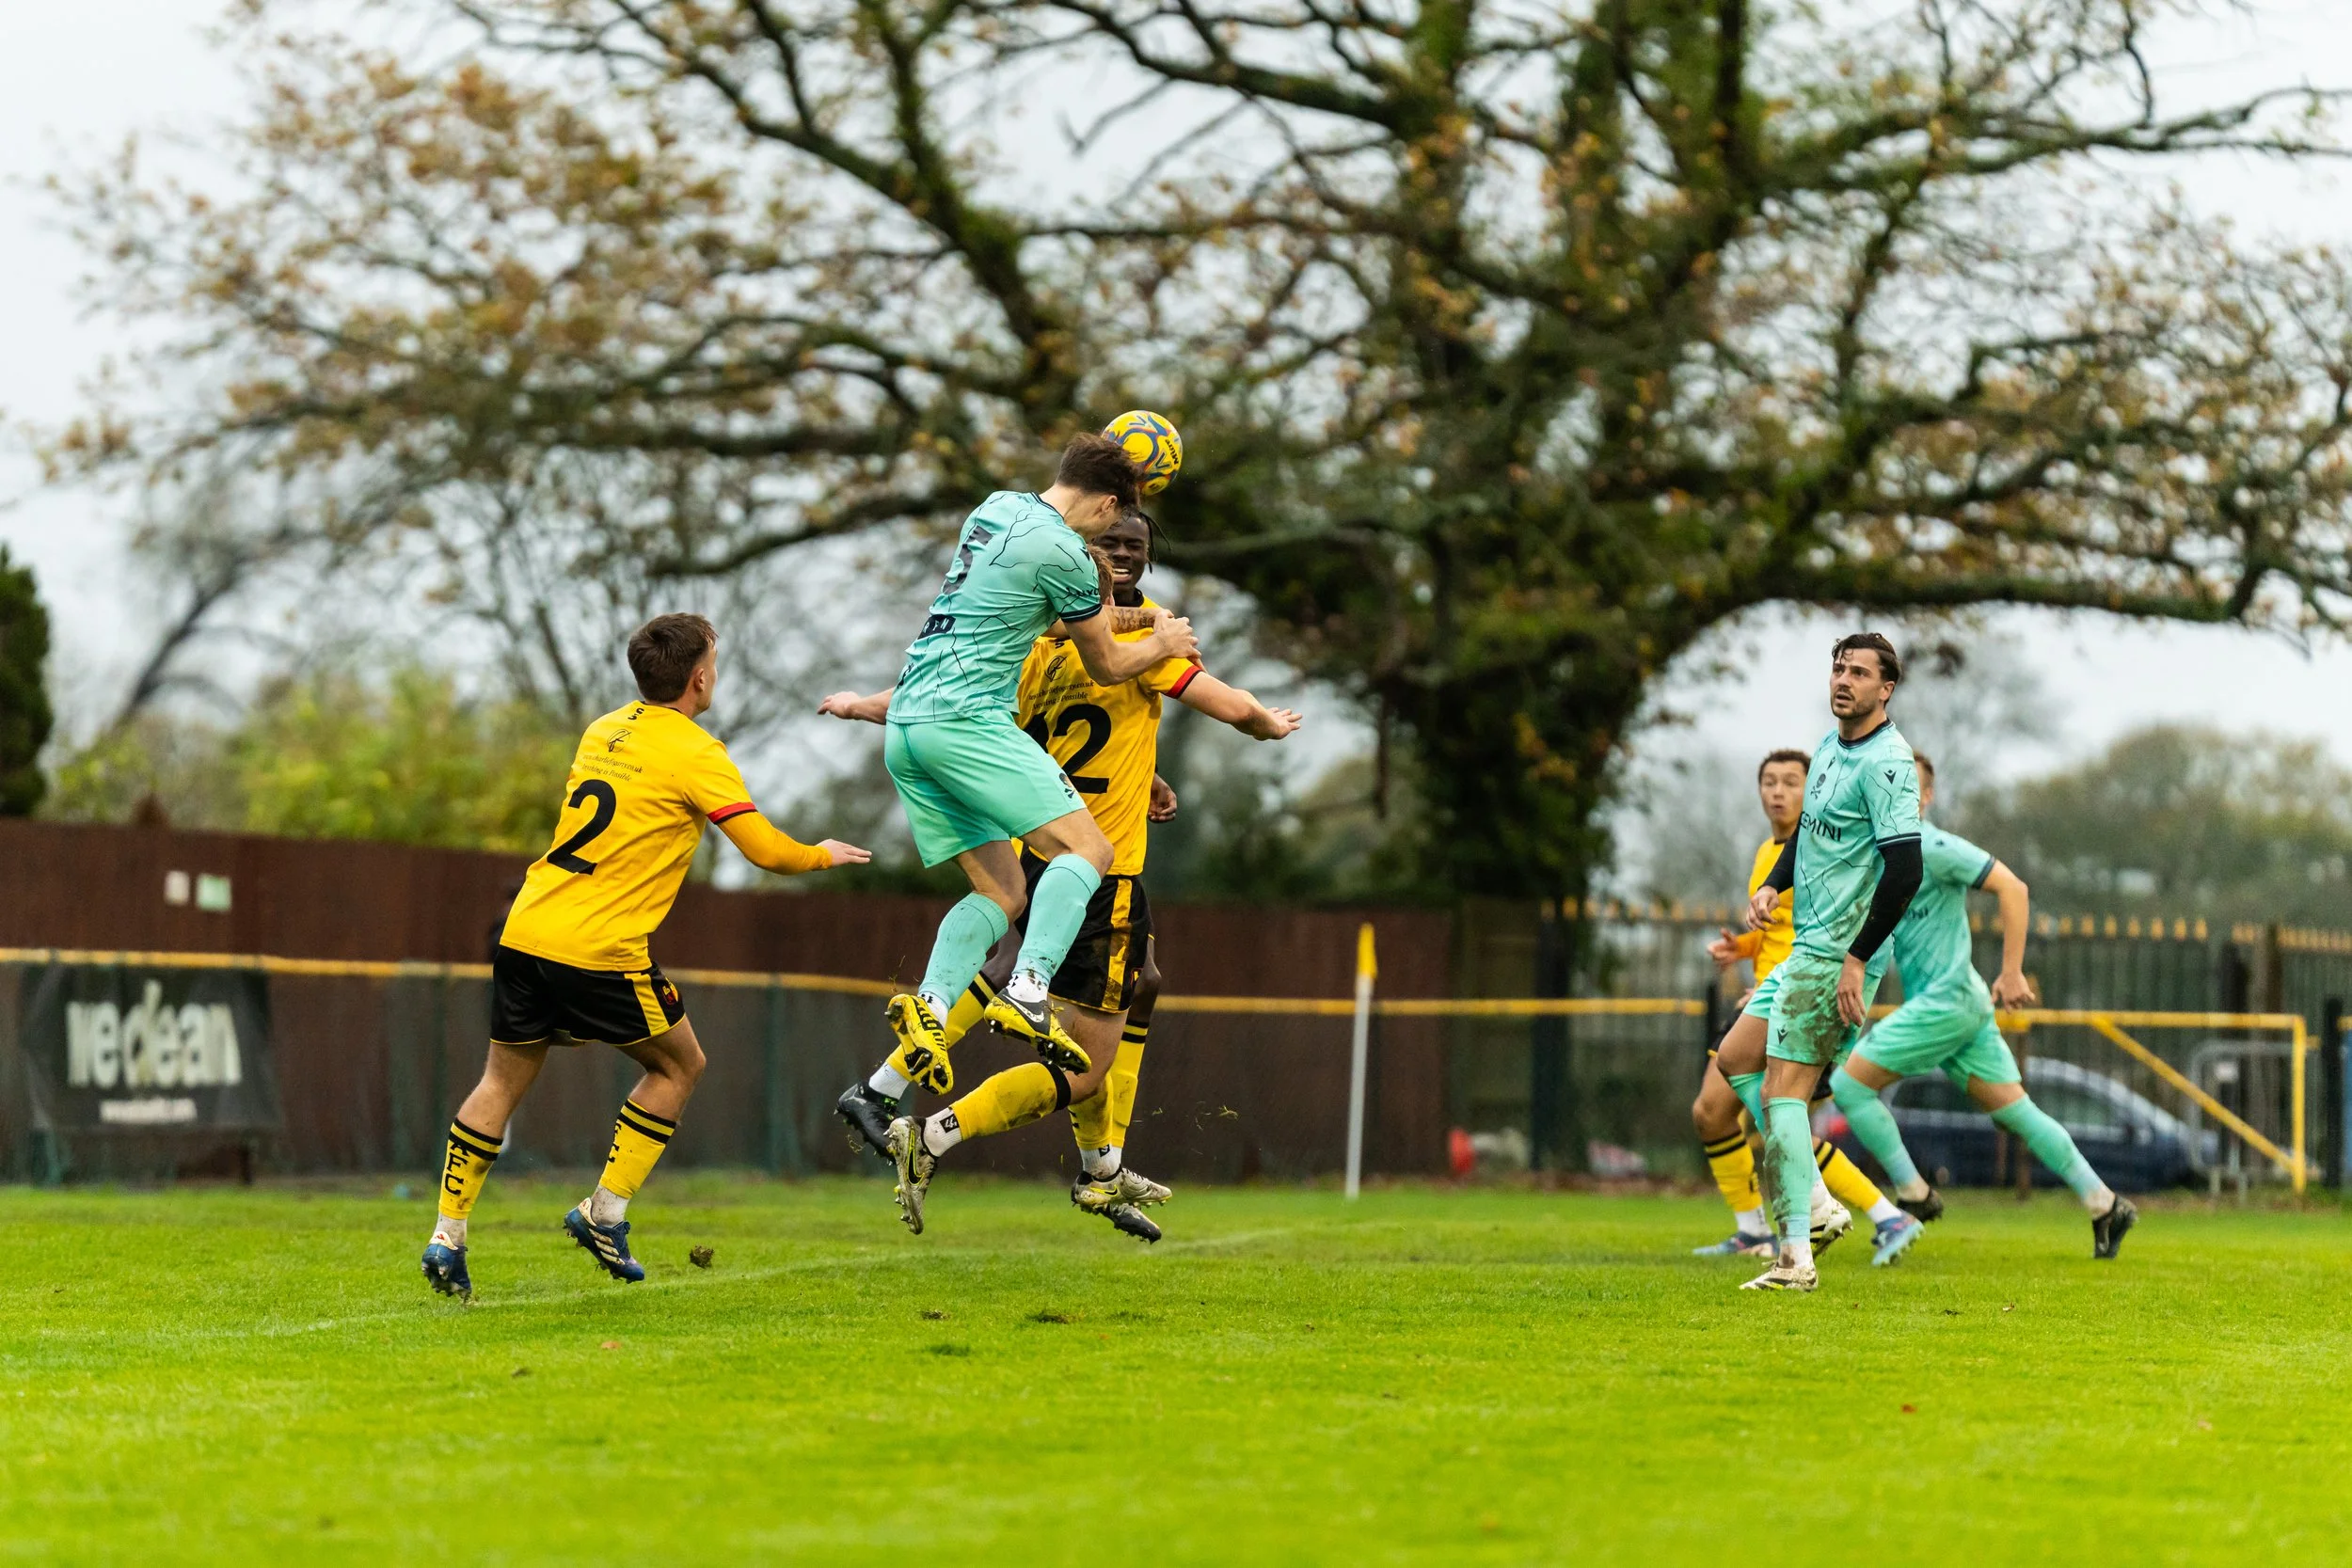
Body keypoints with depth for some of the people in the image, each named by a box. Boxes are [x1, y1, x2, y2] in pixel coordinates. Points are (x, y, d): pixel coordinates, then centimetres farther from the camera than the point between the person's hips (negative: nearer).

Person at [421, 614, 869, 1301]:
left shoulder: (602, 730, 14)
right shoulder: (694, 753, -6)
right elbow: (766, 849, -5)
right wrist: (822, 855, 15)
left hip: (525, 932, 6)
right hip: (601, 949, -6)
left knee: (503, 1080, 15)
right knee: (678, 1065, 15)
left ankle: (448, 1235, 8)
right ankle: (605, 1212, 10)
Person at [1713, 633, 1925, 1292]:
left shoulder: (1885, 763, -17)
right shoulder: (1829, 747, 12)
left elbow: (1906, 869, -24)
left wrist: (1858, 959, -23)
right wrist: (1773, 885, 11)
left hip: (1838, 954, -10)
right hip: (1806, 945, 10)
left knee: (1782, 1092, -12)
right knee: (1735, 1058, 14)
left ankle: (1796, 1257, -13)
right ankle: (1815, 1205, 11)